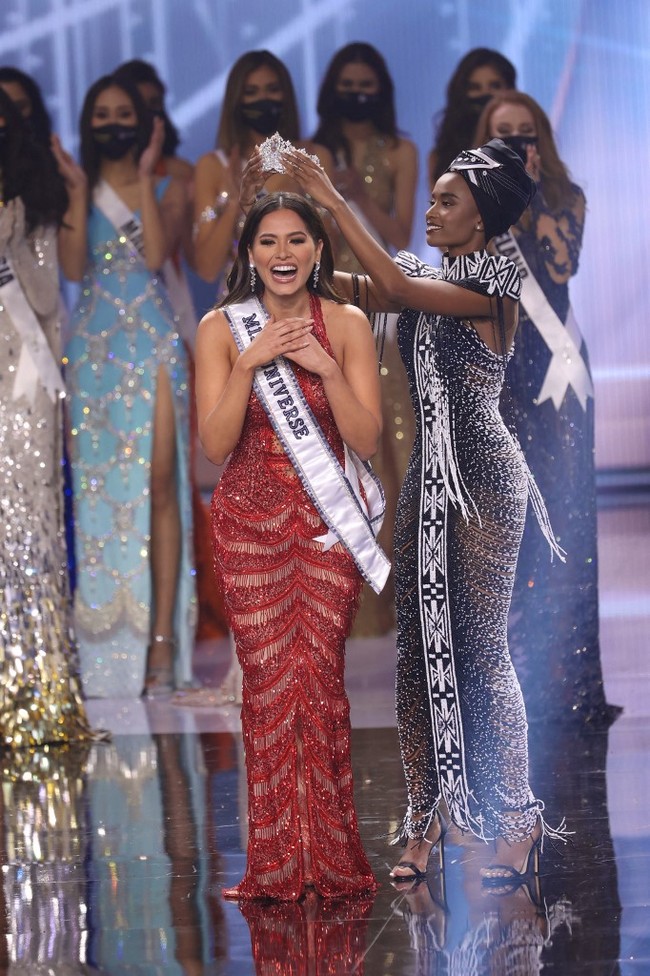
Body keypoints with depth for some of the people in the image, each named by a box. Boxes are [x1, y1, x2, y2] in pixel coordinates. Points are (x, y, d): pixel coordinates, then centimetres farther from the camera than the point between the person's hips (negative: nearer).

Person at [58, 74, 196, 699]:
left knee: (158, 484, -10)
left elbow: (155, 253, -11)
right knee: (95, 485, -2)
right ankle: (103, 642, 3)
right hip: (93, 345, 2)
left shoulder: (166, 191, 8)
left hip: (152, 343, -2)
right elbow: (73, 267, -4)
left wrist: (145, 175, -7)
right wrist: (80, 191, -6)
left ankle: (161, 641, -11)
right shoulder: (79, 190, 11)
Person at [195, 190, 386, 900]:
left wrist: (327, 368, -18)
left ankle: (329, 857, 8)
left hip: (328, 522, 0)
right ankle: (277, 862, 5)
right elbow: (214, 444, -7)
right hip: (250, 522, 0)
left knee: (321, 681, -1)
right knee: (268, 684, -2)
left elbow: (367, 437, -4)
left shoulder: (347, 324, 1)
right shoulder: (221, 329, -1)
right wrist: (249, 364, -18)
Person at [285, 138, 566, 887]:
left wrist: (335, 204, -20)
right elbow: (347, 284, 2)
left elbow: (398, 287, -21)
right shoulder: (425, 278, 12)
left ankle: (515, 822, 2)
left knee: (478, 648, -7)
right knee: (416, 646, 5)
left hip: (481, 480, -7)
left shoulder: (495, 283, -8)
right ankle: (425, 815, 10)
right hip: (427, 480, 7)